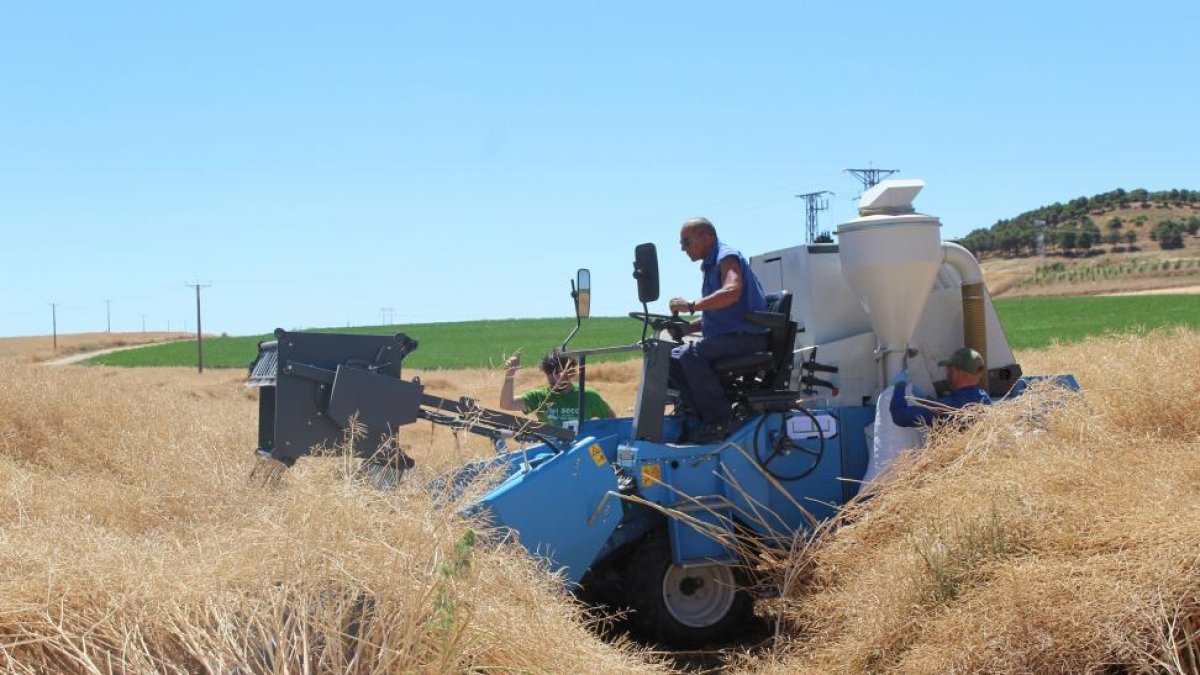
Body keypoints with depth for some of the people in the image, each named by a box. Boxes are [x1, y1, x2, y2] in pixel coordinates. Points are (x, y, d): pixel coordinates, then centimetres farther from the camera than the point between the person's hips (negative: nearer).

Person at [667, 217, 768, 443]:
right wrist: (684, 329, 11)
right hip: (725, 337, 10)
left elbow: (732, 292, -29)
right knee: (673, 358, 1)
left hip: (745, 337, -10)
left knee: (692, 354, -29)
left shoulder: (727, 257, -8)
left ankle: (720, 420, -25)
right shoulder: (710, 265, 23)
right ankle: (704, 417, -6)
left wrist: (691, 305, -27)